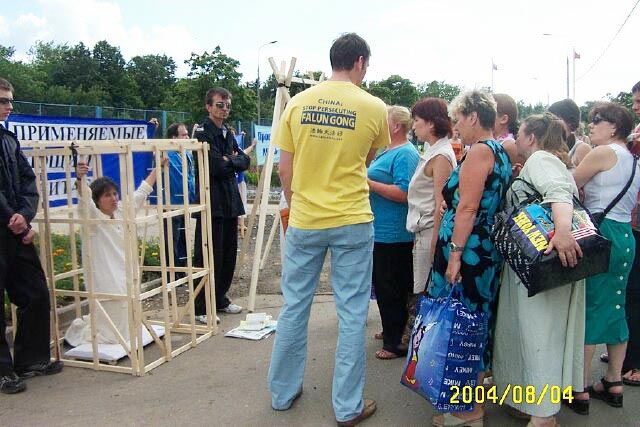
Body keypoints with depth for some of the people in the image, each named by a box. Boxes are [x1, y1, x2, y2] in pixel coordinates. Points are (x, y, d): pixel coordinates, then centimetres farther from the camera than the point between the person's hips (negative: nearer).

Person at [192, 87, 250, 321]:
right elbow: (217, 166, -17)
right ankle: (202, 308, 5)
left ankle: (220, 299, 26)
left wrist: (230, 159, -6)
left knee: (229, 254, 13)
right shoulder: (203, 133, -9)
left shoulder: (227, 133, 18)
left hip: (230, 202, 8)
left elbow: (244, 161, 11)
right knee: (208, 256, -4)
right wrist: (233, 161, -1)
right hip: (211, 203, -8)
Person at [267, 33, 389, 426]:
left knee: (294, 308, 14)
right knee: (352, 313, 7)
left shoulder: (298, 103, 1)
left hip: (304, 221, 3)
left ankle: (283, 393, 28)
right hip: (352, 222, -2)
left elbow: (285, 167, 4)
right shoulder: (375, 108, -4)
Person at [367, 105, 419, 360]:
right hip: (380, 231, 10)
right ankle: (391, 332, 33)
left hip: (392, 235, -10)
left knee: (390, 291, -1)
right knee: (383, 287, 19)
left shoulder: (405, 154, -15)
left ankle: (394, 343, 11)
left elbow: (403, 193, -25)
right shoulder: (388, 151, 15)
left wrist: (368, 183, -23)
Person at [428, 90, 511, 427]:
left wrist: (455, 253, -21)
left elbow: (468, 206, -20)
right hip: (489, 251, 10)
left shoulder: (479, 150, -13)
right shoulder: (500, 152, 16)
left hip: (468, 251, -10)